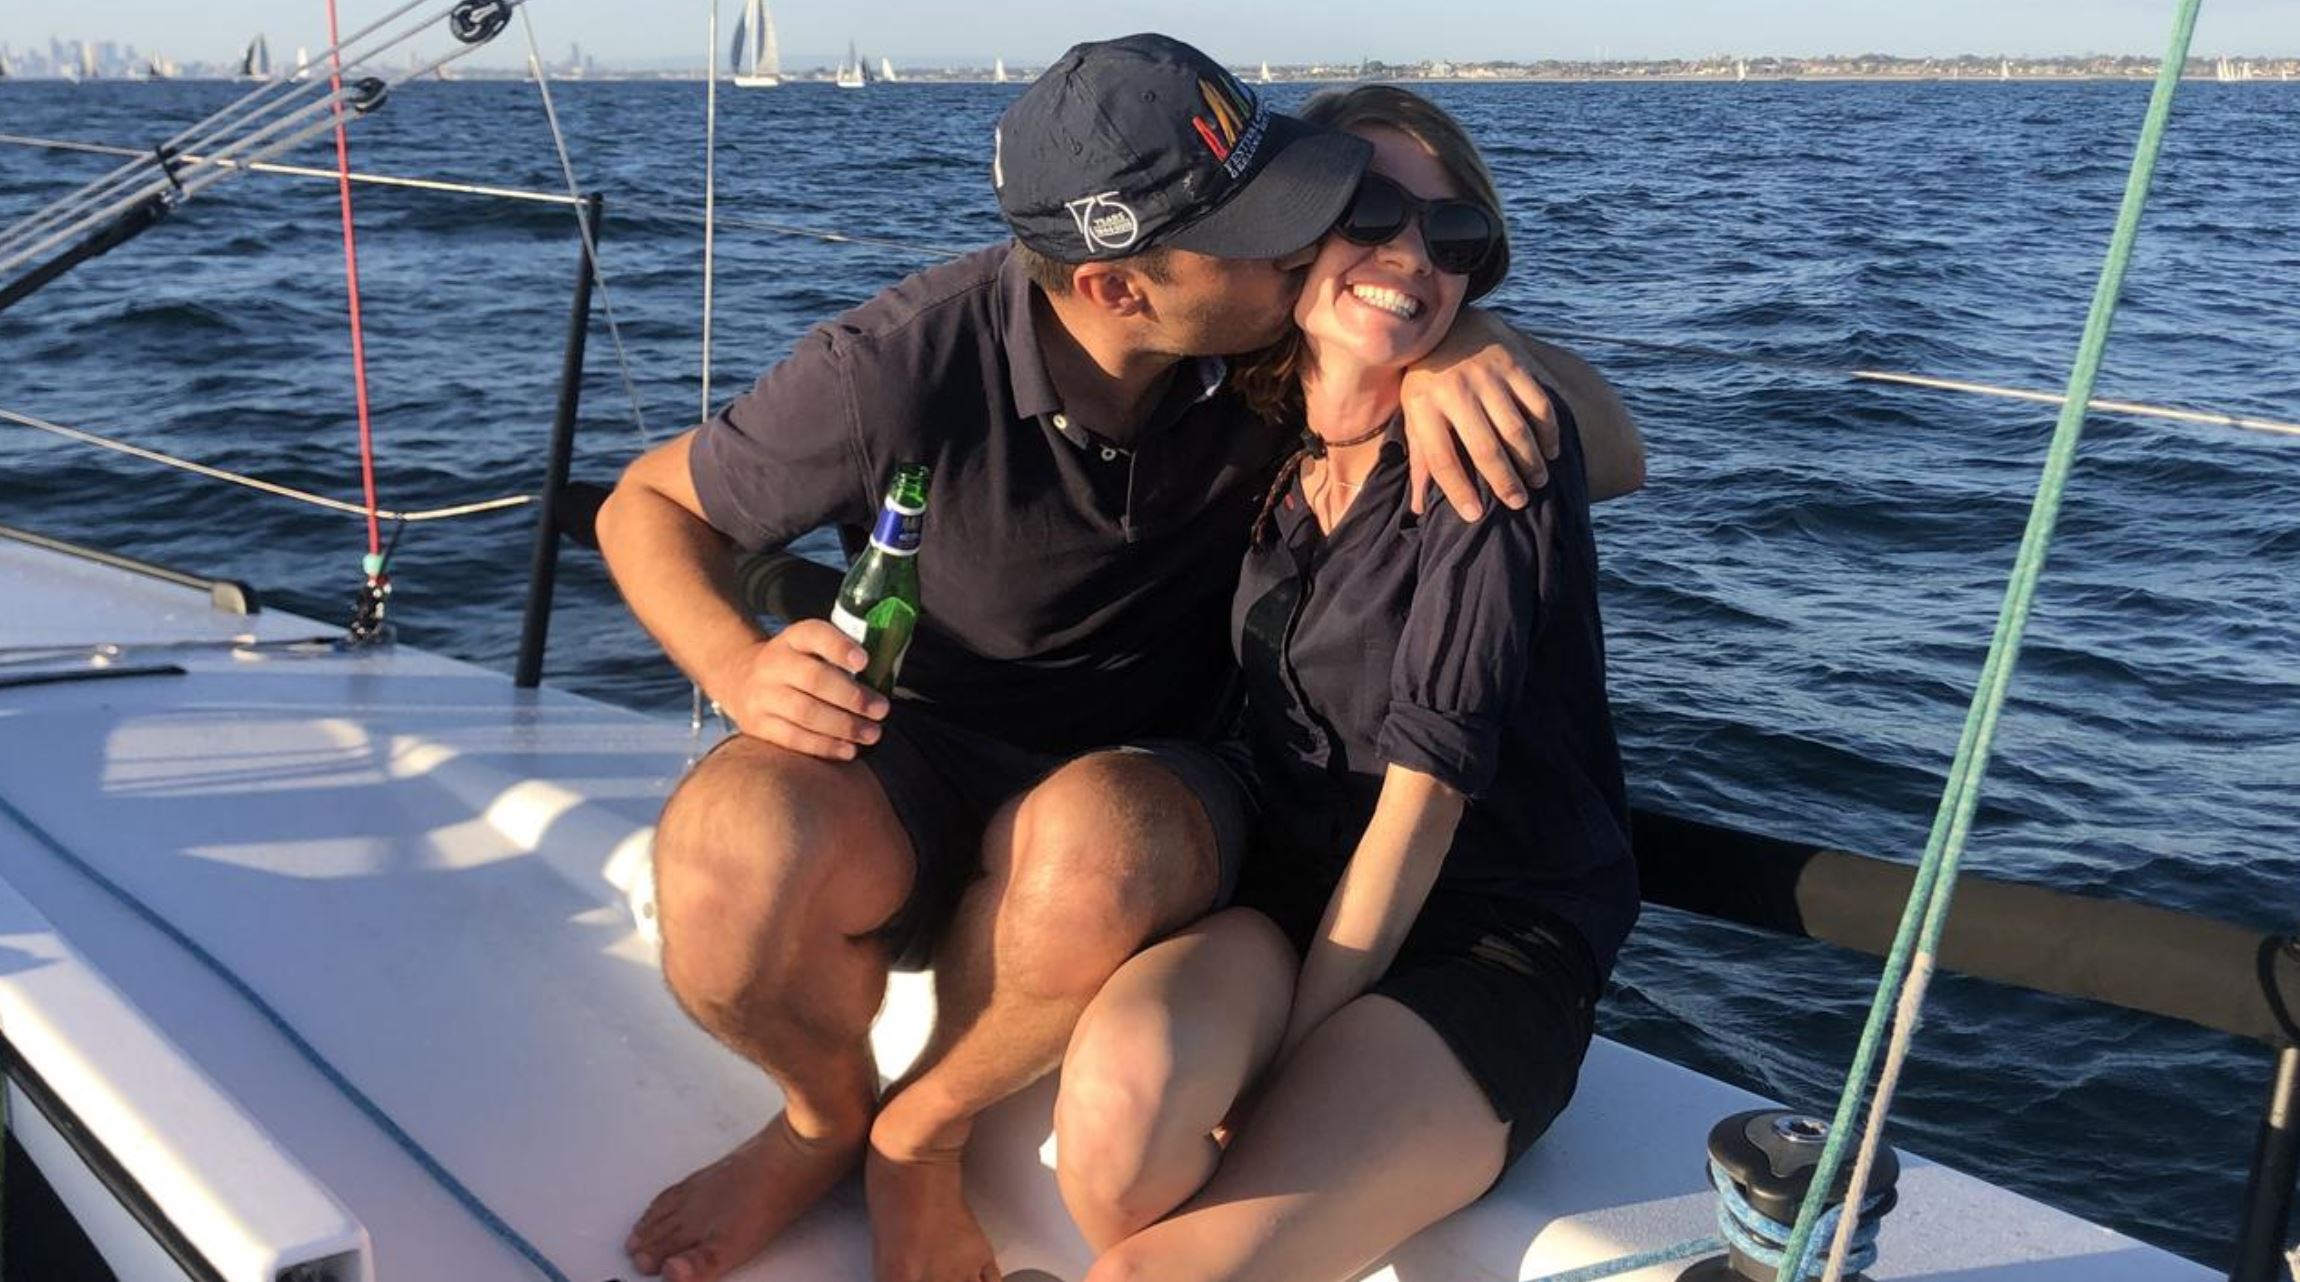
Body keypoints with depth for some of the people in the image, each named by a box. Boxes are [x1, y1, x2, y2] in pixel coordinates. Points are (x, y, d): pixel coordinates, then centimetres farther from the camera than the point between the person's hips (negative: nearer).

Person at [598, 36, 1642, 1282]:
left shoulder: (1268, 348, -13)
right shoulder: (898, 370, -20)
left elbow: (1615, 456, -4)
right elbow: (647, 504, -3)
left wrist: (1459, 341, -27)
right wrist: (741, 668, -24)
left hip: (1143, 779, 1)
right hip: (917, 759, -1)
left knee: (1090, 847, -38)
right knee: (728, 858, -35)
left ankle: (918, 1136, -4)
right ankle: (827, 1112, 2)